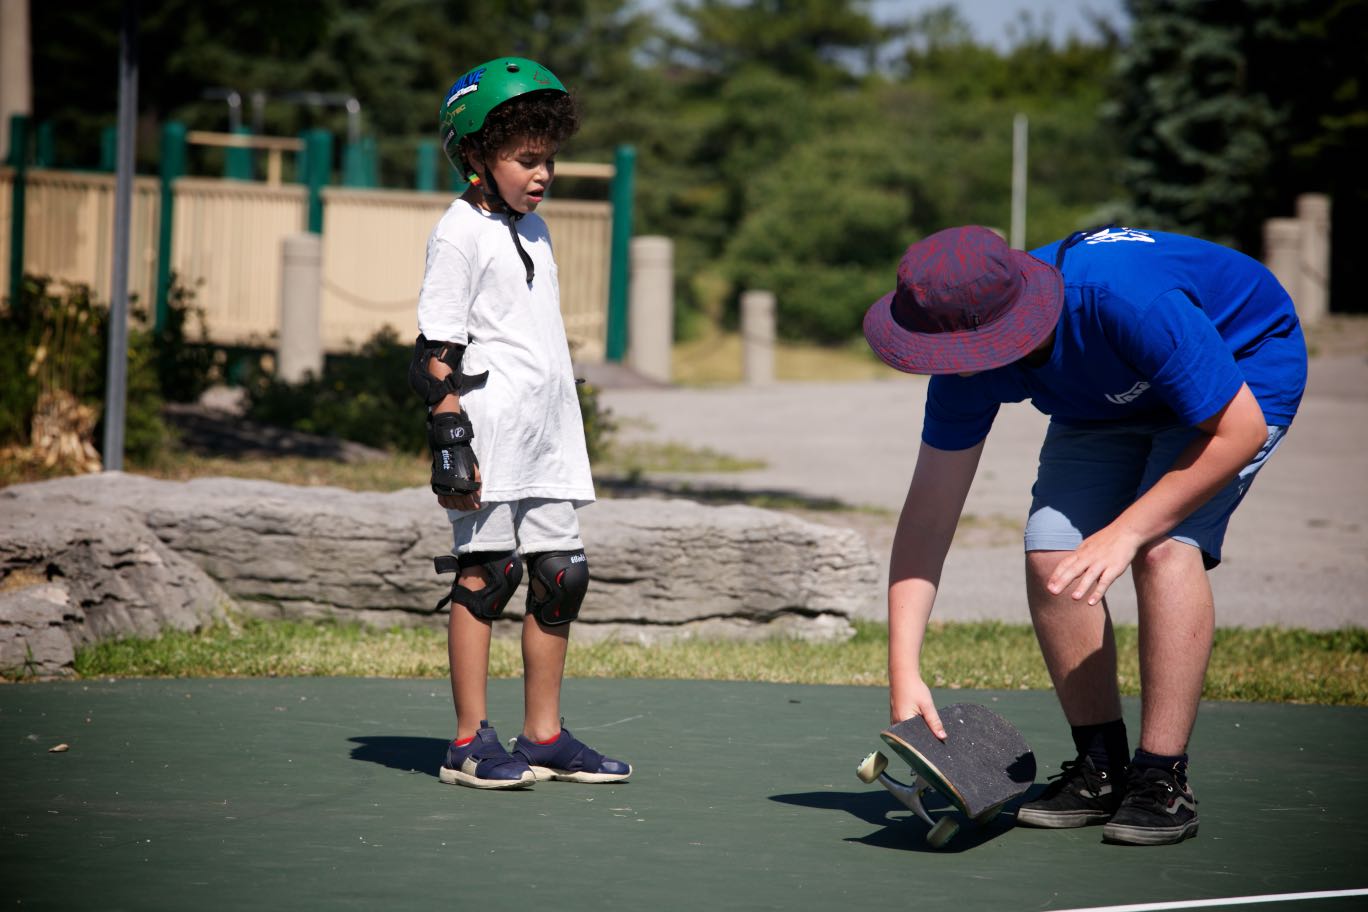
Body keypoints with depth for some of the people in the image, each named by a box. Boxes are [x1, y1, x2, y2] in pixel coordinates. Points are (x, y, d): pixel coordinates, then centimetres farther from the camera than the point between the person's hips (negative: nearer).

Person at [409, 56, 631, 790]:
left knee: (561, 576, 7)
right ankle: (471, 741, -1)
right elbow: (438, 349, -10)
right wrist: (450, 438, -16)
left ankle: (543, 736, 15)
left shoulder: (532, 229, 18)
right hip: (489, 432, -8)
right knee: (486, 573, -6)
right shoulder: (460, 233, -6)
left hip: (547, 437, 8)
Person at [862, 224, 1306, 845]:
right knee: (1050, 555, -13)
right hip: (1110, 399, 6)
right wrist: (904, 672, -26)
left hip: (1246, 373, -5)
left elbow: (1239, 428, -32)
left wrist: (1125, 534, -33)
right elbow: (929, 514, -19)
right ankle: (1101, 770, 4)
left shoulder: (1130, 302, -44)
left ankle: (1163, 780, -19)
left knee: (1165, 547, -27)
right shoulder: (967, 361, -25)